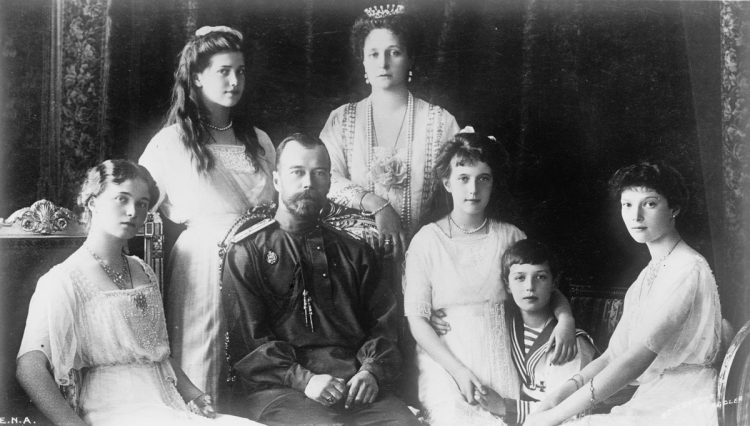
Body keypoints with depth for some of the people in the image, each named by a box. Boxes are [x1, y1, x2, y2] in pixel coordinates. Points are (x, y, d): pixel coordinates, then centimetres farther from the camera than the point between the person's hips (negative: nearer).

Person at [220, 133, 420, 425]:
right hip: (276, 388, -3)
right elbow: (246, 339, -1)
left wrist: (372, 372, -6)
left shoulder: (355, 253, 20)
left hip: (354, 387, 3)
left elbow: (384, 323, 15)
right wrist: (301, 379, -15)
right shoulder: (247, 253, 8)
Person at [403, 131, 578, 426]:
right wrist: (458, 370, -13)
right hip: (447, 360, -2)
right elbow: (416, 318, -3)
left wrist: (565, 318, -5)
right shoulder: (427, 241, 0)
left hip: (503, 363, 2)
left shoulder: (511, 237, 8)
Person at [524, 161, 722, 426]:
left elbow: (637, 359, -19)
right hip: (651, 405, 7)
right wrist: (564, 390, -6)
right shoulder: (647, 277, 17)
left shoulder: (689, 269, -11)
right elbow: (615, 354, 12)